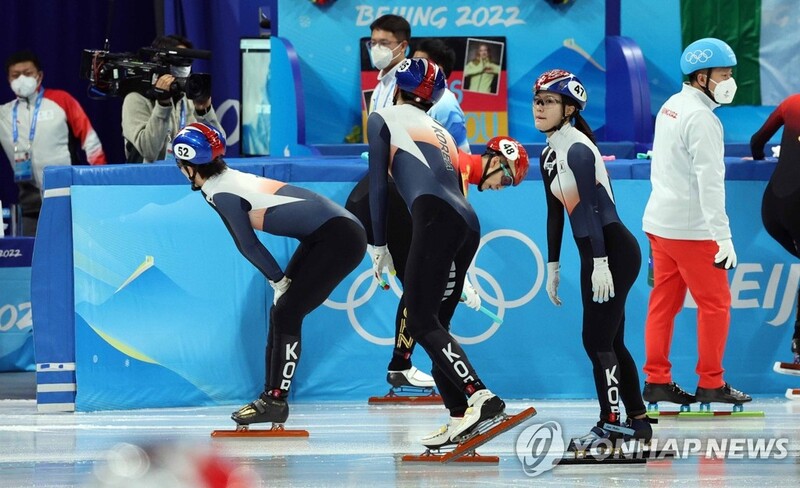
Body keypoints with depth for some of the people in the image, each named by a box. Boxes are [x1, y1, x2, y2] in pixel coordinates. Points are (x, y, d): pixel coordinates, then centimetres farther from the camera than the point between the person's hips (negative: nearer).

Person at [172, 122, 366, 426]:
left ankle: (275, 401, -6)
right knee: (280, 311, 10)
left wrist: (278, 280, 2)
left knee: (286, 313, -10)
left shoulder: (222, 193, -16)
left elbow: (249, 245, -9)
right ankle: (271, 397, 13)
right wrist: (280, 280, 7)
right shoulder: (226, 179, 10)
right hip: (321, 236, 9)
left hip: (339, 238, -9)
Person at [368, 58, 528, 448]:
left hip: (436, 218, -7)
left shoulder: (384, 118, 15)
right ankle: (460, 418, 1)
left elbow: (379, 183, 8)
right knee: (433, 323, 10)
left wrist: (379, 246, 11)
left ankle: (480, 397, -28)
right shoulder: (442, 133, 32)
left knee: (421, 321, -12)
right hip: (467, 225, 7)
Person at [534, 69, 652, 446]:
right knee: (610, 341, 14)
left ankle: (611, 424, -4)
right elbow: (556, 213, 19)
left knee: (597, 339, -8)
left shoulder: (577, 149, -16)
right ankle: (638, 421, 22)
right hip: (595, 256, 10)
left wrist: (600, 264, -25)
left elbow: (593, 207, -21)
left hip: (614, 252, -10)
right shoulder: (550, 154, 13)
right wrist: (553, 267, 20)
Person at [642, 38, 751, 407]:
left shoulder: (671, 107, 10)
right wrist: (723, 237, -25)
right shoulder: (702, 119, -19)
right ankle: (711, 384, 3)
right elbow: (709, 182, -23)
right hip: (690, 229, -9)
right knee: (715, 303, 0)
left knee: (665, 301, 11)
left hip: (660, 221, 9)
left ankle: (657, 380, 13)